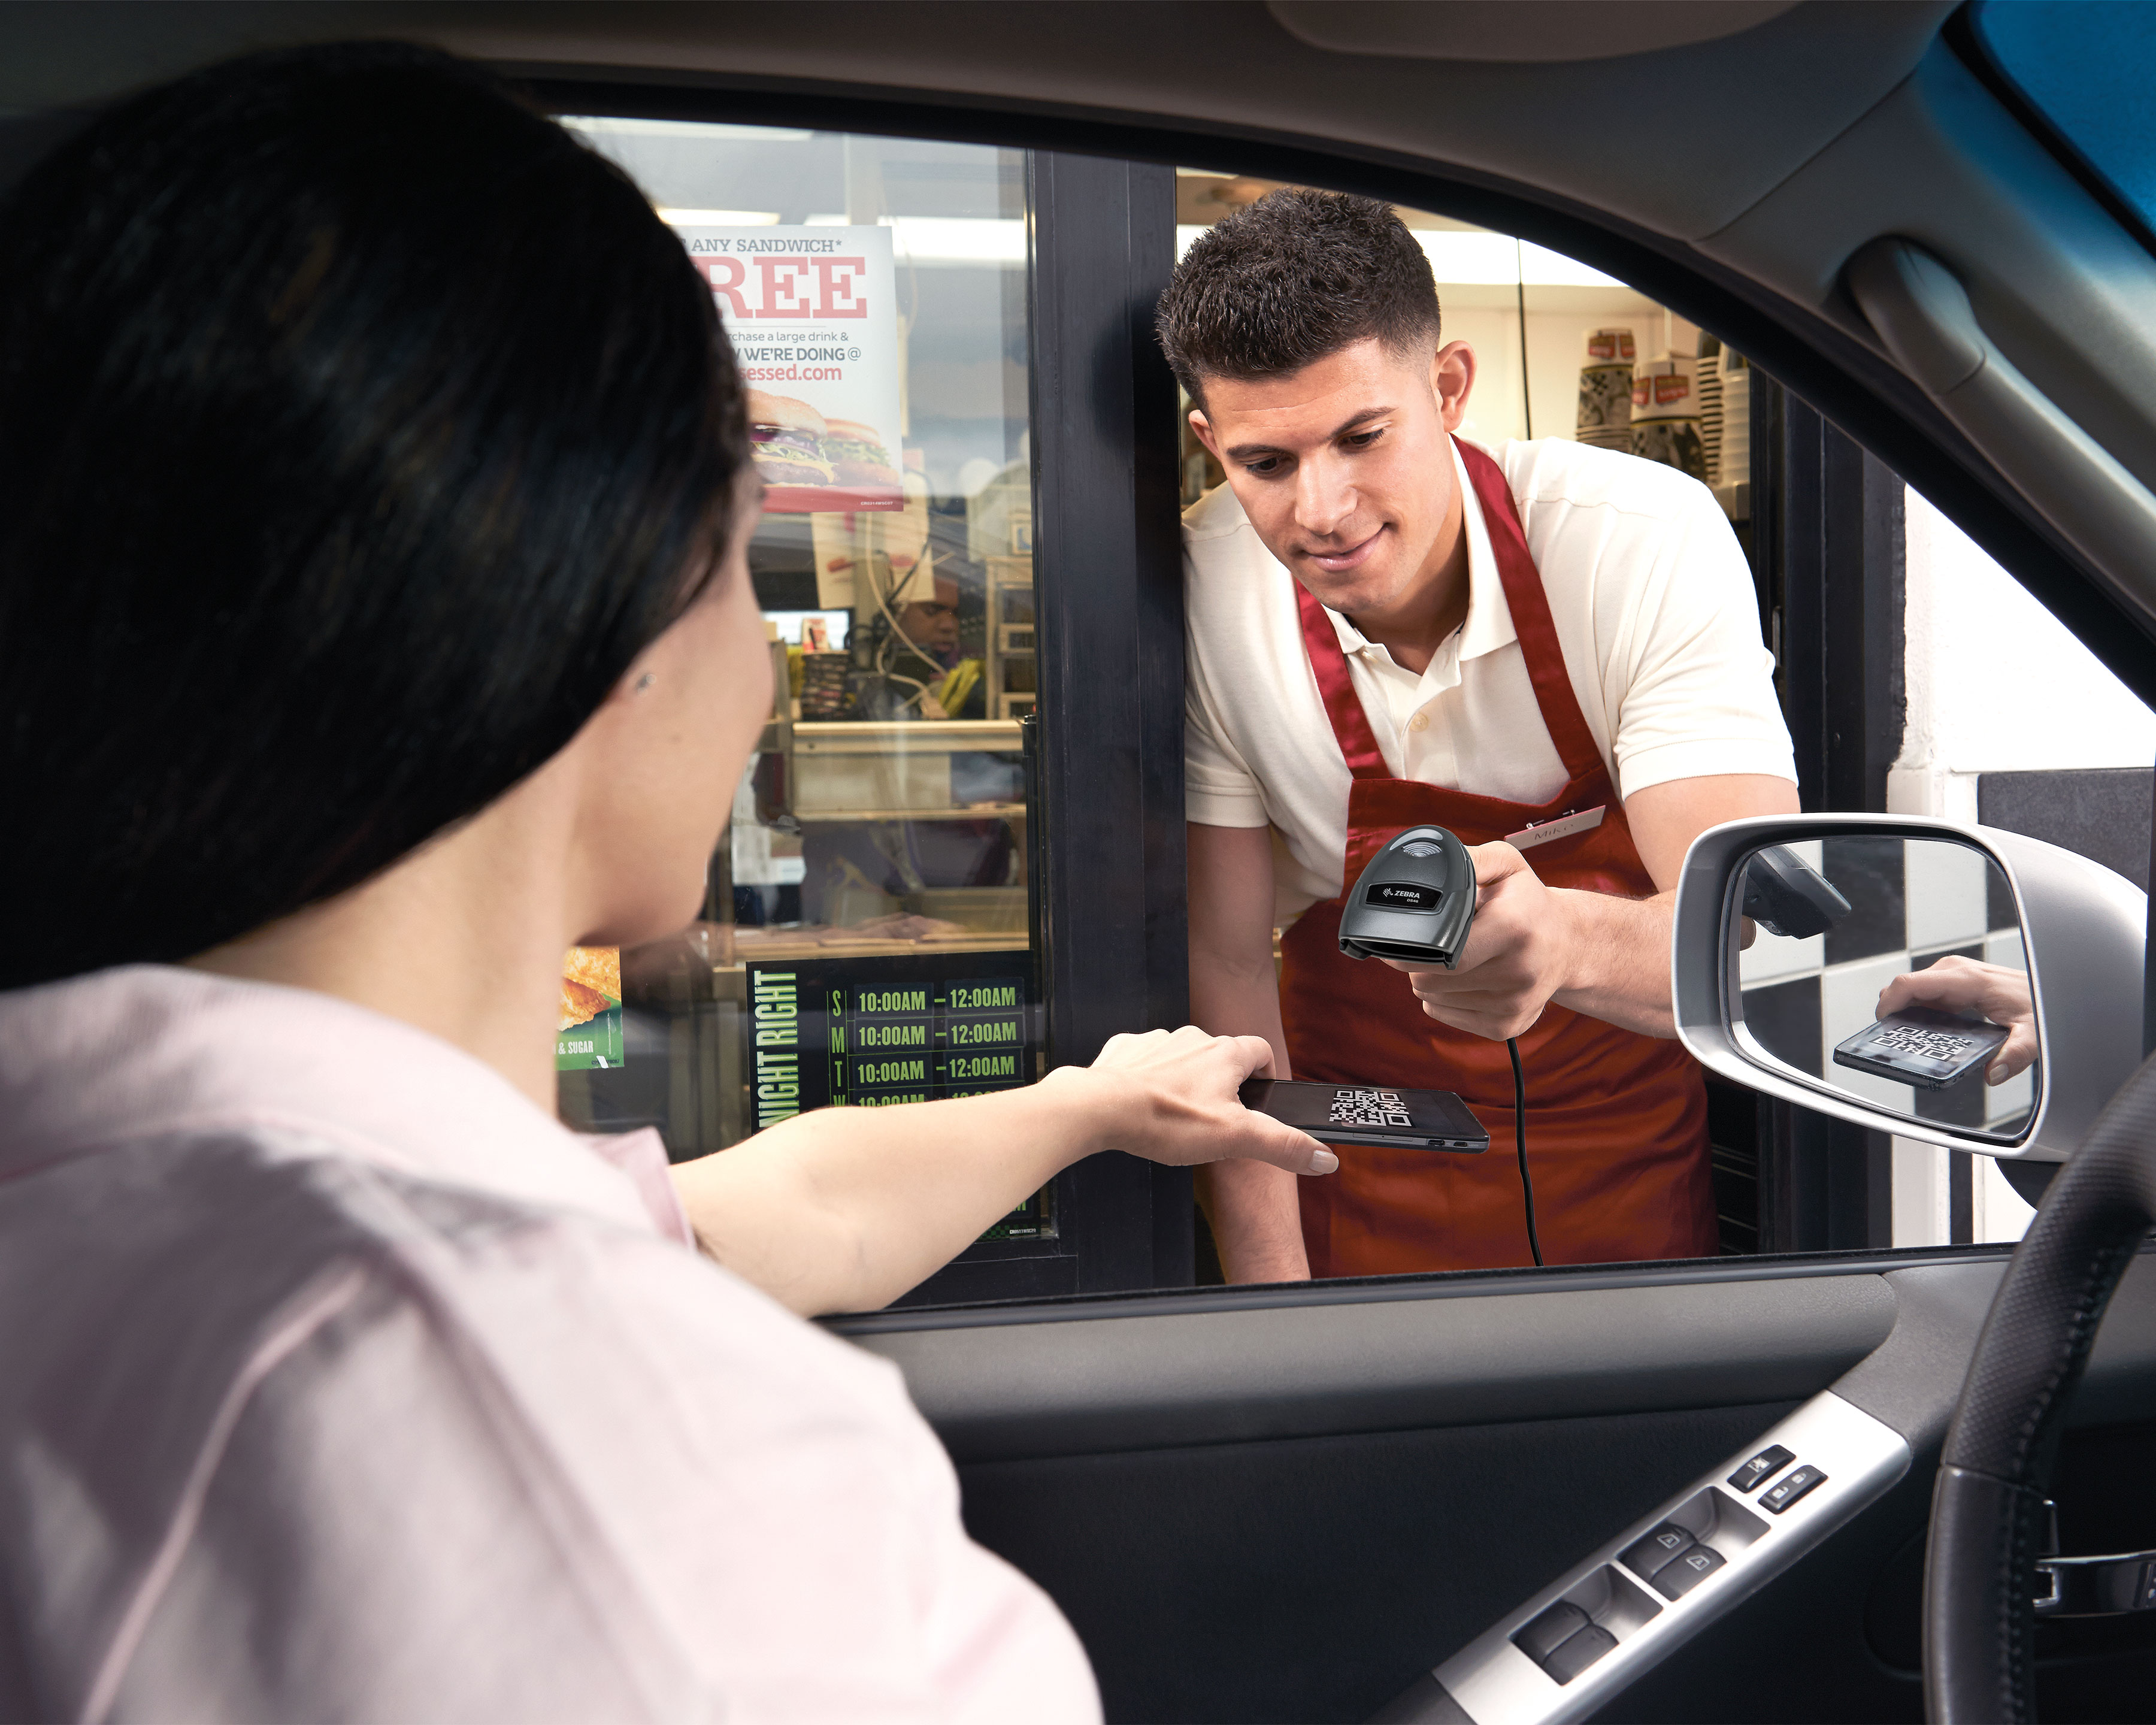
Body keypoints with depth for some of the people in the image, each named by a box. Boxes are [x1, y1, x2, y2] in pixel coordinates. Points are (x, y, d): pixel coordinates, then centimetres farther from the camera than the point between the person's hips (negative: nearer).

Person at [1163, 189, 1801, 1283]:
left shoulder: (1648, 543, -22)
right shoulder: (1202, 596, -17)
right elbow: (1222, 957, -10)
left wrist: (1561, 942, -51)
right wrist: (1272, 1291, -16)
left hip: (1630, 1138, 0)